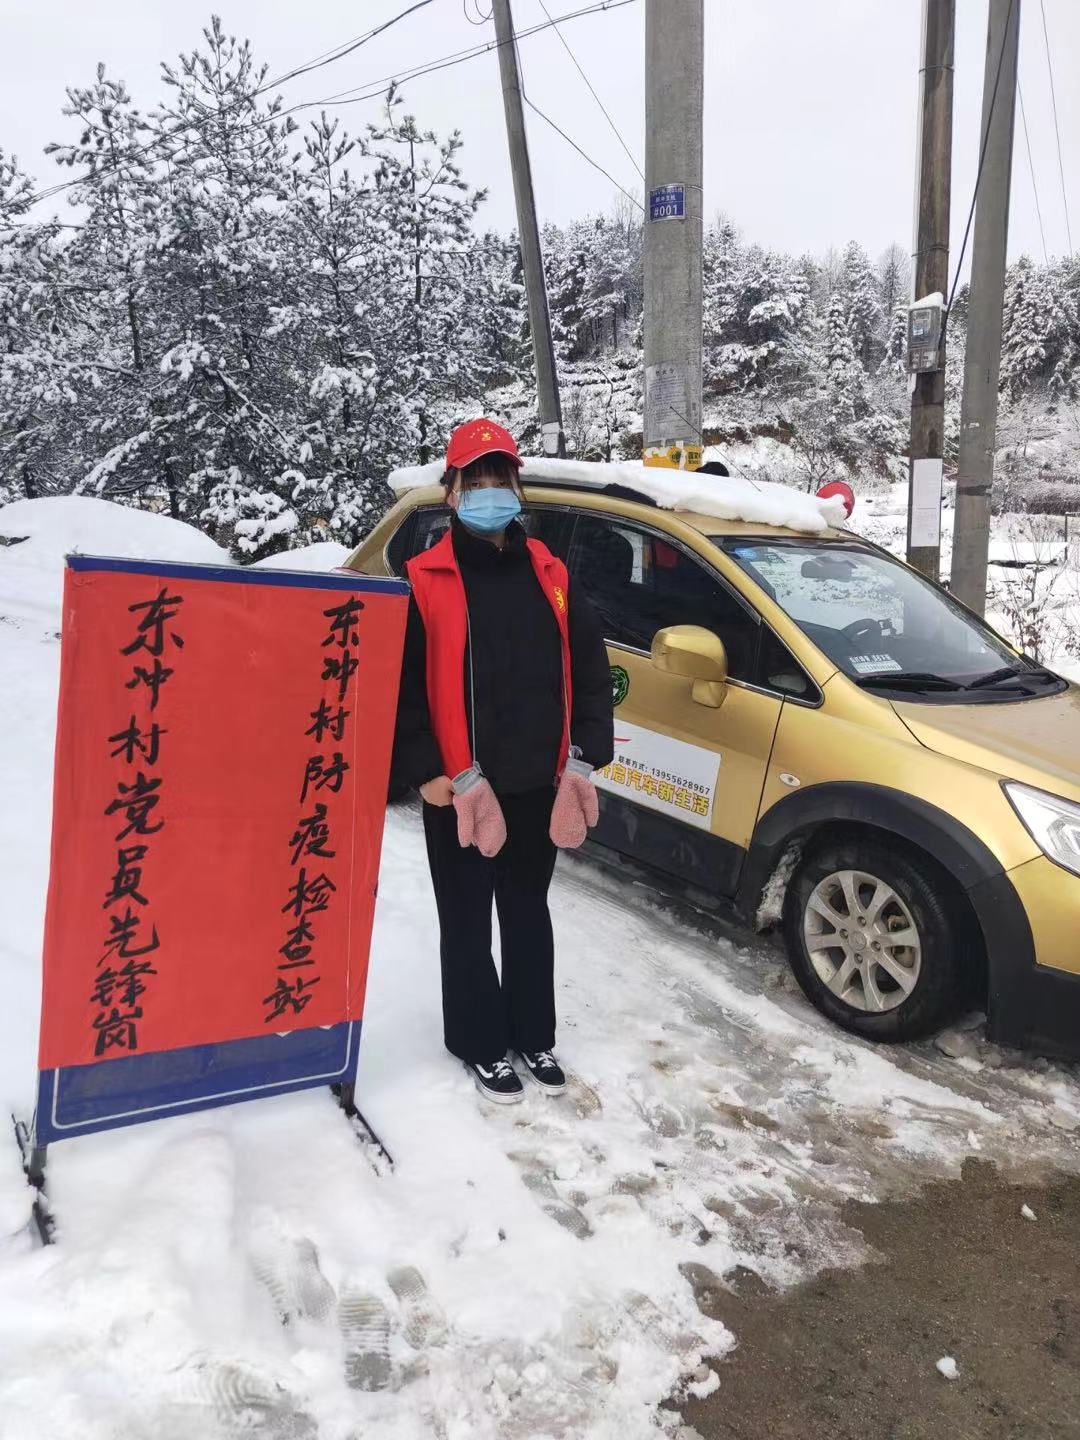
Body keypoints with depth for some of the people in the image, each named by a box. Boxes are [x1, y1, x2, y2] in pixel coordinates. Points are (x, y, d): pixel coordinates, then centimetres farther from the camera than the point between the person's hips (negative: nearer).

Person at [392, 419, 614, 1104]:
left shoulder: (550, 575, 6)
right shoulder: (426, 581, -6)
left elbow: (591, 668, 8)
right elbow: (401, 685, -7)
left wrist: (585, 757, 1)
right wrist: (424, 769, -13)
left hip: (539, 785, 4)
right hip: (459, 791, -4)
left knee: (528, 912, 18)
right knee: (468, 921, 10)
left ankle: (534, 1036, 35)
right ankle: (482, 1044, 28)